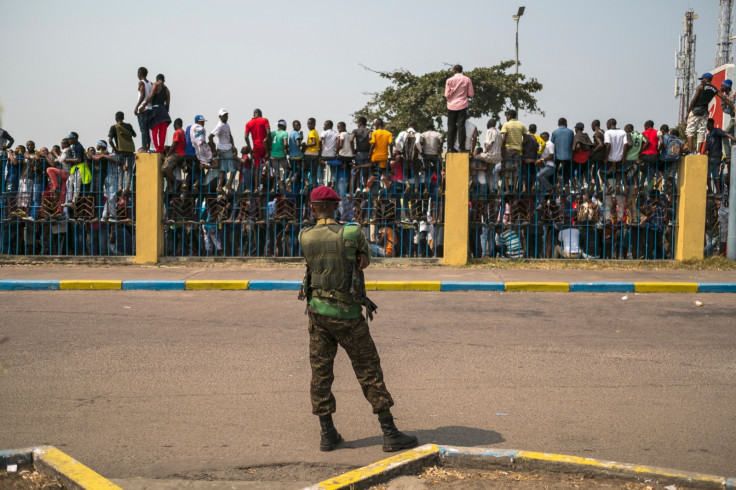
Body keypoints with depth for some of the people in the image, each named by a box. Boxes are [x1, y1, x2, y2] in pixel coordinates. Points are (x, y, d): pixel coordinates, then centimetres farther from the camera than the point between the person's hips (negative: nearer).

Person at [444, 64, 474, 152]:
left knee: (451, 127, 6)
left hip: (451, 105, 1)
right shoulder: (467, 80, 0)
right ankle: (462, 147, -6)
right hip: (462, 105, -1)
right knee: (461, 126, -1)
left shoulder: (449, 80, -1)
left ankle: (450, 147, 3)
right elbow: (471, 94, 0)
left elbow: (447, 95, -3)